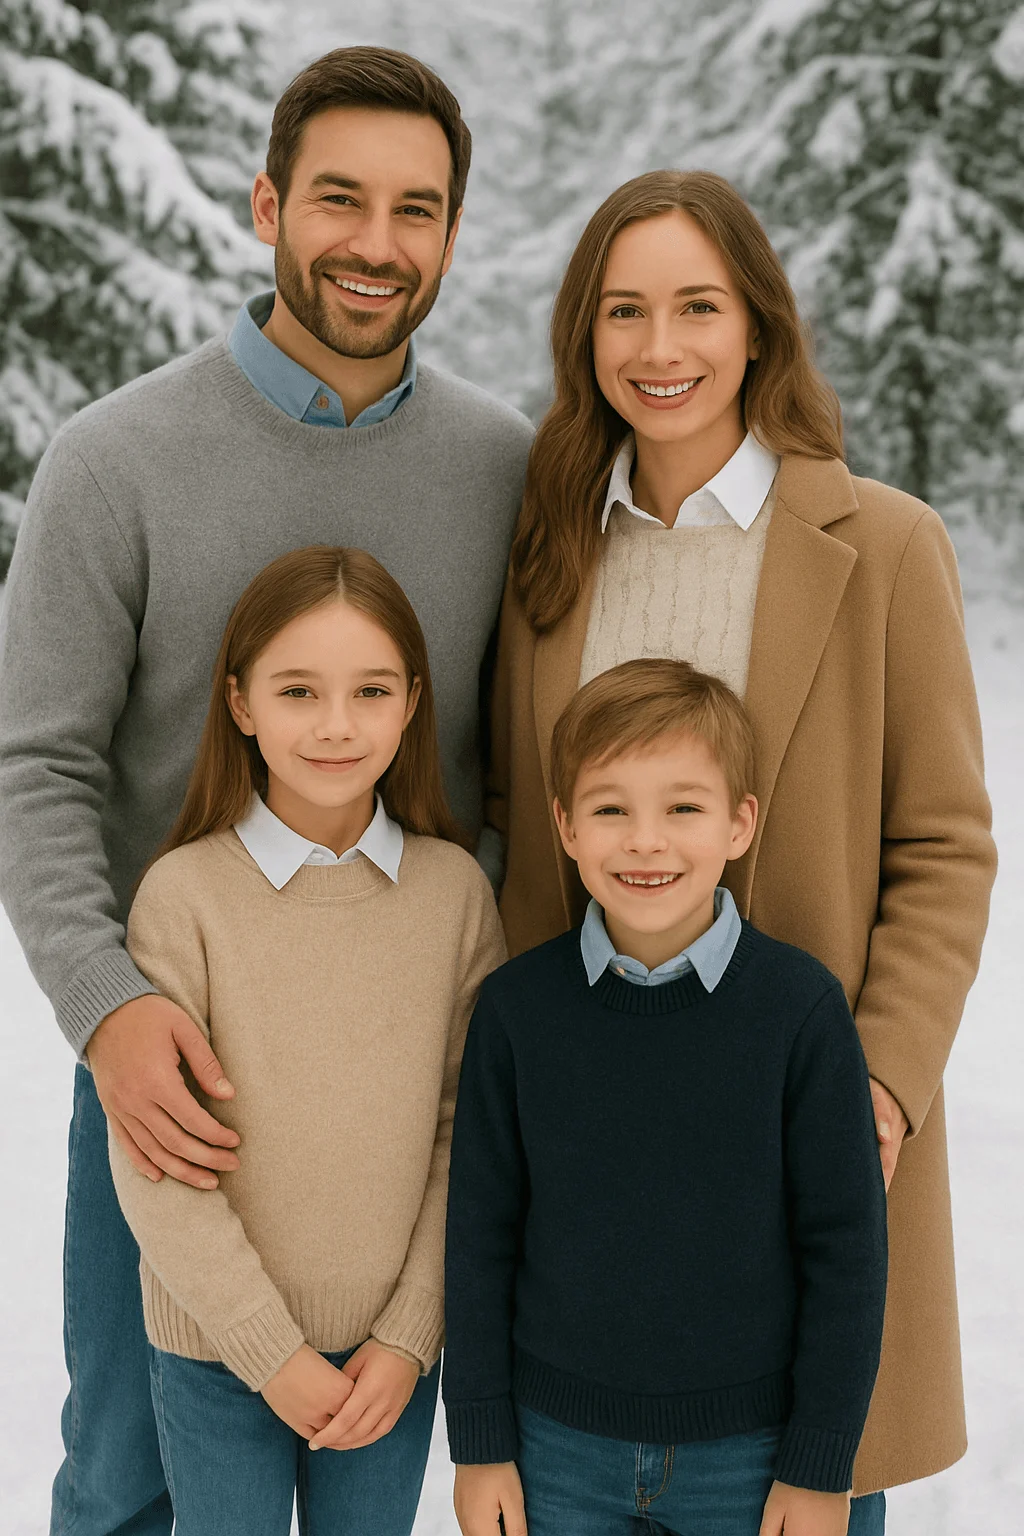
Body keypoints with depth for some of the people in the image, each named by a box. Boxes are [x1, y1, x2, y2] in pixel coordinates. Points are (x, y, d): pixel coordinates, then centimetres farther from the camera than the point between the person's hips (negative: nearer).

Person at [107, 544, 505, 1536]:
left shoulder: (455, 890, -6)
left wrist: (410, 1335, -6)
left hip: (392, 1349, 2)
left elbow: (472, 1129, -2)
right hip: (216, 1346, -2)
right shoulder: (186, 893, -14)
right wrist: (271, 1349, -11)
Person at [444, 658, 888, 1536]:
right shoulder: (516, 1008, -7)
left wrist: (821, 1465, -4)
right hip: (557, 1442, 1)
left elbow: (845, 1243, -6)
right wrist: (481, 1441, 2)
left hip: (749, 1450, -1)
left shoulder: (803, 1009, -11)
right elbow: (481, 1231, 1)